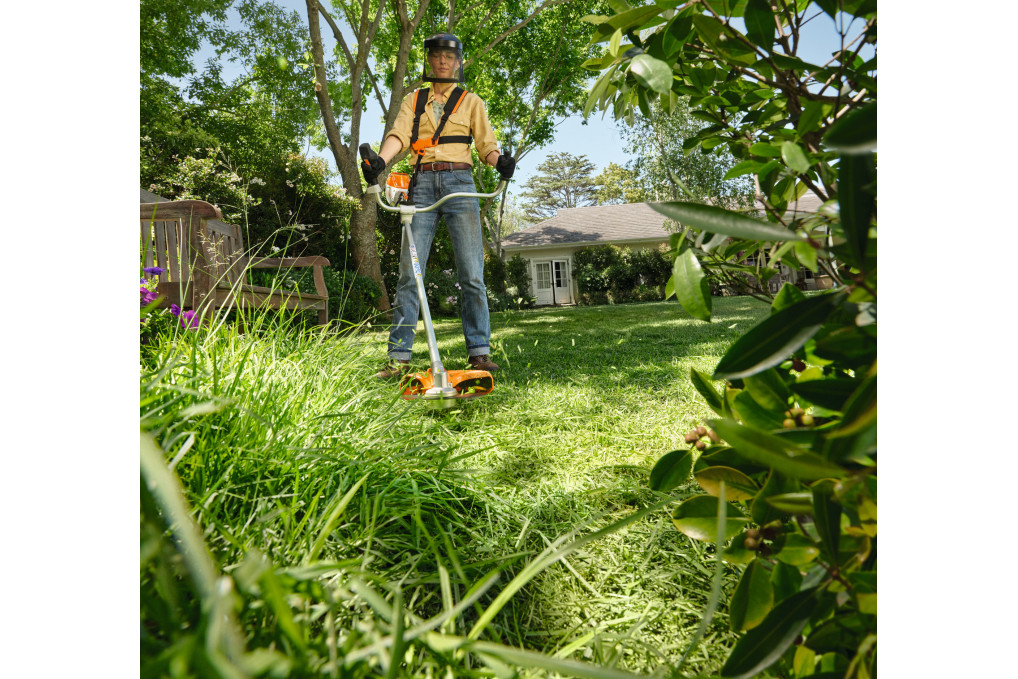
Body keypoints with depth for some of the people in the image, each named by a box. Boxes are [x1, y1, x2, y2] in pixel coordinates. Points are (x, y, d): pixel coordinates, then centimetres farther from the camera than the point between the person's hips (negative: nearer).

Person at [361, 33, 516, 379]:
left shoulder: (471, 101, 17)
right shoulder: (414, 101, 20)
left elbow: (485, 143, 8)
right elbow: (399, 134, 3)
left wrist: (500, 161, -16)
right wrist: (380, 159, -18)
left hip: (459, 183, -1)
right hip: (423, 184, 1)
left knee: (471, 273, -8)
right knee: (409, 271, -7)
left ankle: (479, 351, -2)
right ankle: (399, 357, -4)